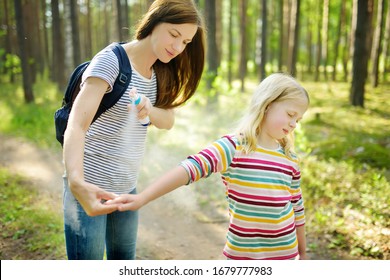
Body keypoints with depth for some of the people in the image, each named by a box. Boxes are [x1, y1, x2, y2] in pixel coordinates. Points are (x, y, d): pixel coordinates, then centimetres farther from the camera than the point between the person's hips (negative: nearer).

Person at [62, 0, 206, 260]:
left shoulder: (158, 73, 7)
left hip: (127, 187, 7)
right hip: (90, 185, -7)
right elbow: (77, 125, -26)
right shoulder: (111, 60, -16)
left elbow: (168, 120, 4)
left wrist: (149, 109, -20)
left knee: (123, 261, 15)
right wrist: (76, 182, -42)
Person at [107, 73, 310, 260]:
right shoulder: (233, 147, -15)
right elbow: (189, 168, -29)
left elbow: (297, 206, 13)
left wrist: (302, 251, 20)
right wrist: (143, 198, -40)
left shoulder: (290, 159, 2)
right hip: (241, 254, -4)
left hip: (284, 254, 4)